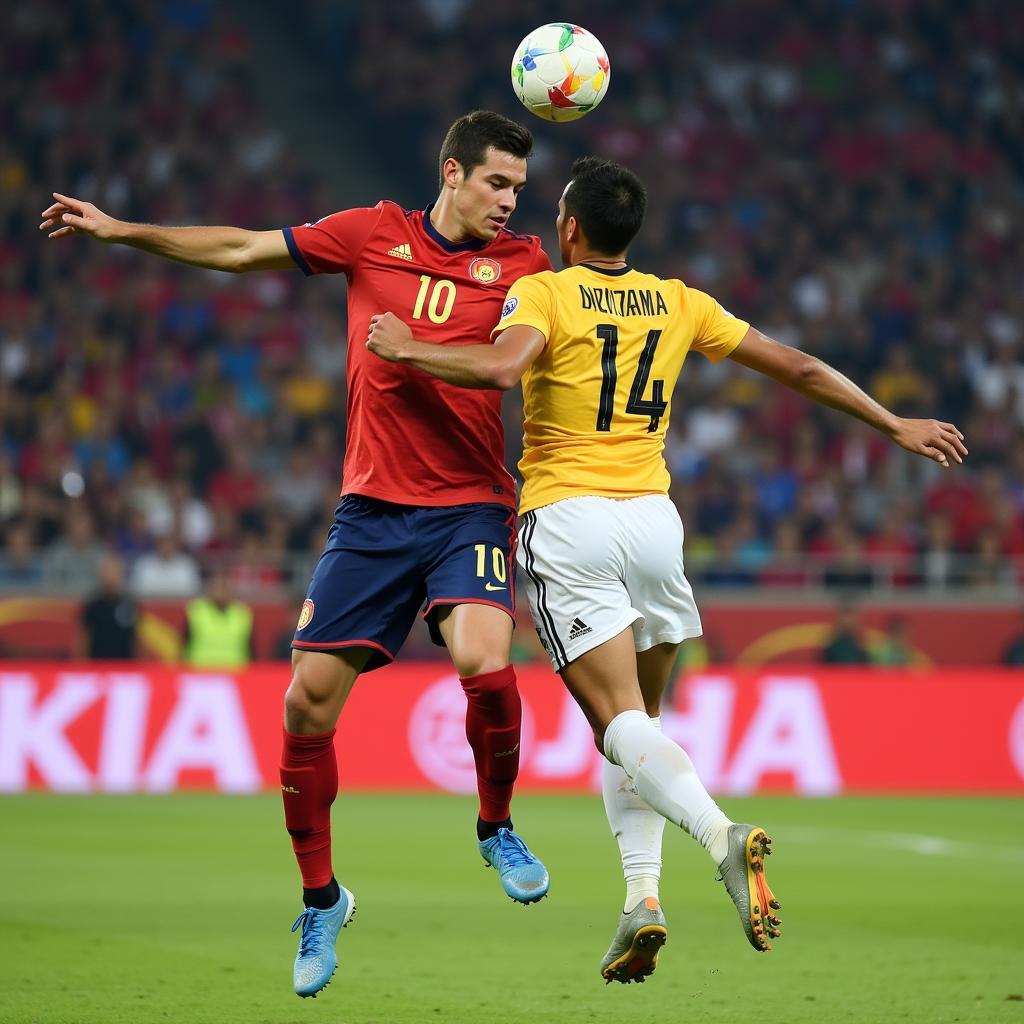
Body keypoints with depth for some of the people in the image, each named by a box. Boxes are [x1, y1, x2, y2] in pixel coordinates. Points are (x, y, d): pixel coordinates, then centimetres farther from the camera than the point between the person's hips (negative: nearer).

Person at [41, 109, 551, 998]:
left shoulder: (518, 261, 3)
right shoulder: (372, 235, 6)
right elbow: (239, 251, 14)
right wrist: (121, 231, 14)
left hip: (469, 507, -2)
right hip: (371, 510, 2)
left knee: (484, 660, -27)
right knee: (308, 702, -3)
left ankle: (497, 828, 1)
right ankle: (321, 899, 16)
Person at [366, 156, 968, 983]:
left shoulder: (543, 293, -1)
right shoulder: (678, 303, 12)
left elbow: (500, 368, -22)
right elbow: (798, 368, 16)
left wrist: (409, 351, -5)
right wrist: (897, 426, 25)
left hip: (568, 519, -4)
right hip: (653, 519, 4)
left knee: (622, 720, -11)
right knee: (641, 717, 16)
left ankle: (722, 834, -37)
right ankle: (642, 893, 0)